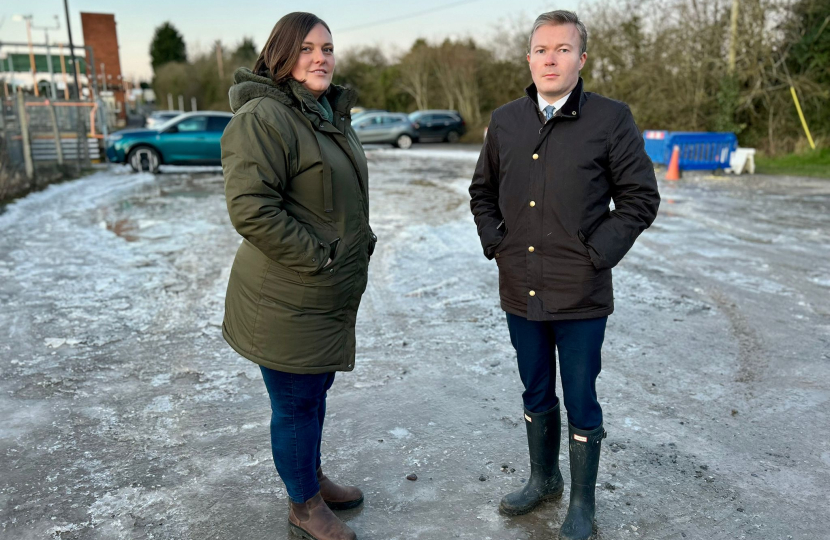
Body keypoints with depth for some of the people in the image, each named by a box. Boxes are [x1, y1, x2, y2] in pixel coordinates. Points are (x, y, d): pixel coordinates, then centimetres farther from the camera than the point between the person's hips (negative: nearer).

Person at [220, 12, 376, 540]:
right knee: (296, 403, 7)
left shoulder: (332, 113, 14)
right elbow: (251, 209, -27)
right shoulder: (262, 117, -19)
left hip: (329, 295, 9)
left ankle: (314, 478, 44)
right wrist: (318, 257, -20)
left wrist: (361, 241, 13)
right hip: (287, 299, -9)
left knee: (315, 391, 23)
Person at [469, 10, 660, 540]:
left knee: (581, 403, 9)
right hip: (520, 293, 4)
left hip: (581, 297, -4)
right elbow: (482, 192, 16)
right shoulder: (505, 120, 5)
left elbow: (641, 198, -4)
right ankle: (544, 479, 43)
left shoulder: (611, 118, -7)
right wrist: (496, 245, 4)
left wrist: (595, 255, -11)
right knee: (537, 395, 20)